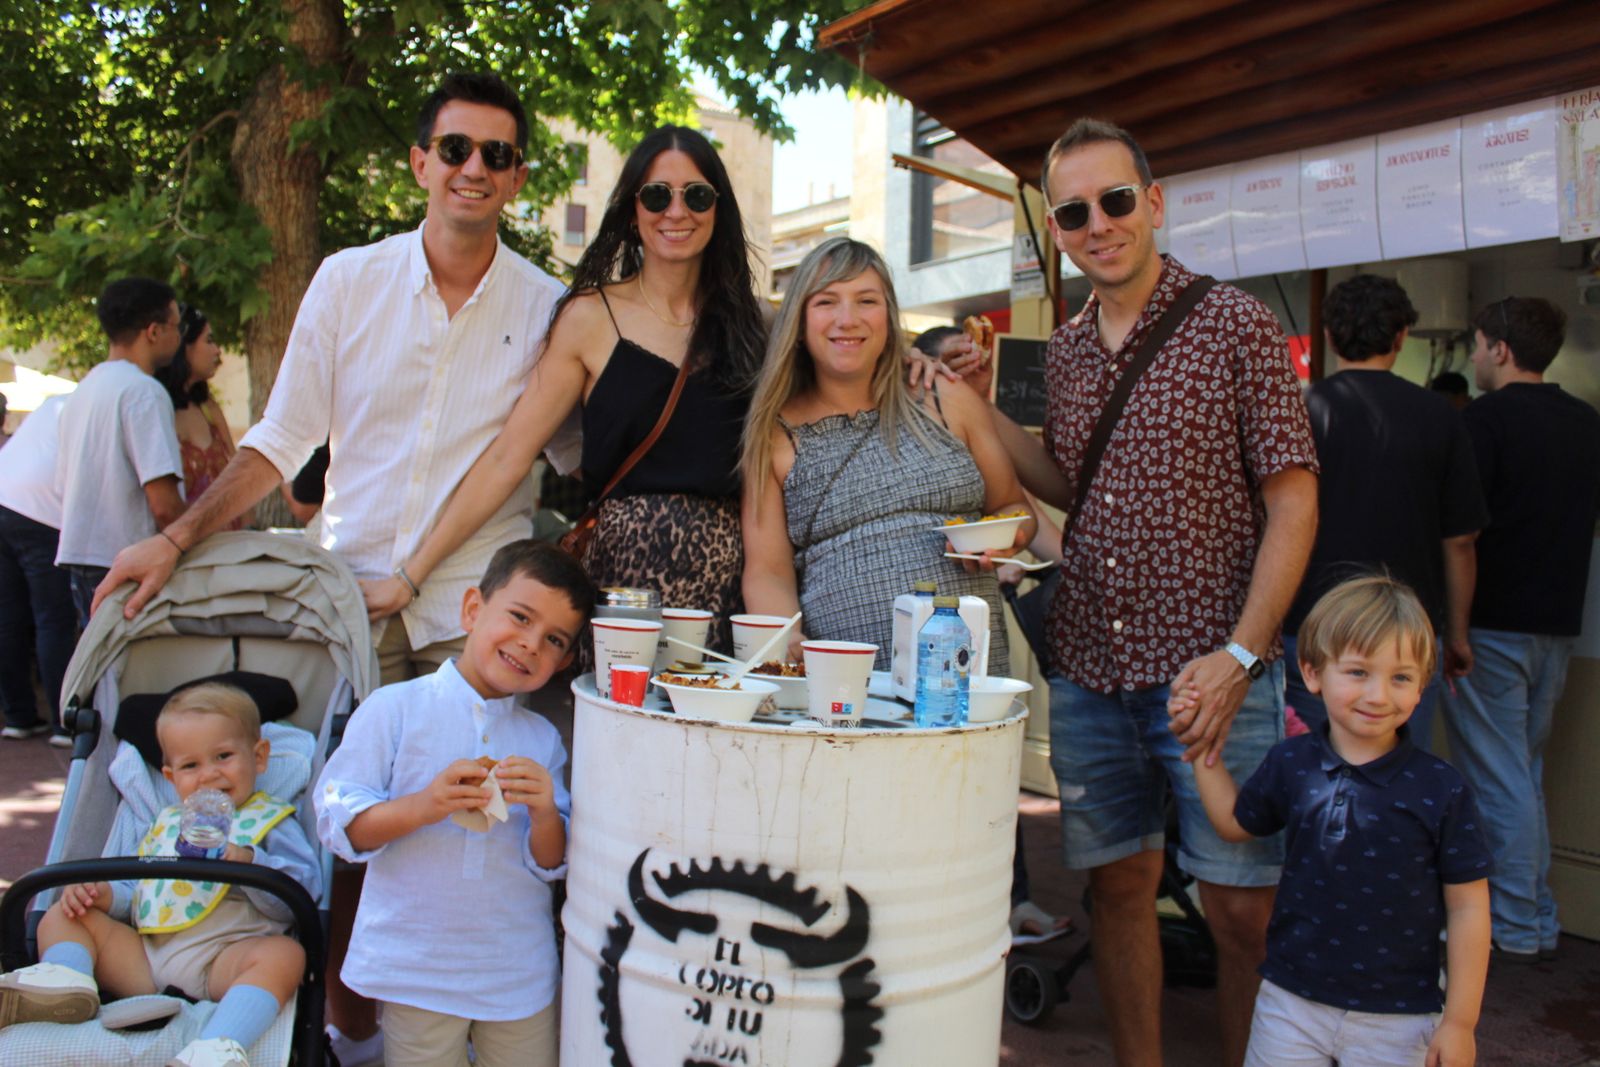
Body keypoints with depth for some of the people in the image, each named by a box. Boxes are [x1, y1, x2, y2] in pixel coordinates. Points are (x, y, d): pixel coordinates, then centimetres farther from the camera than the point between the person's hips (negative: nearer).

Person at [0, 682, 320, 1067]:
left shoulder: (270, 822, 10)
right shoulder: (166, 825, 28)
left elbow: (301, 892, -6)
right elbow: (135, 891, 28)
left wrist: (250, 863, -23)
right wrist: (102, 892, 4)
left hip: (223, 962, -6)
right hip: (143, 956, 6)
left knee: (284, 954, -36)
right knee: (61, 916, 5)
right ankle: (62, 979, -26)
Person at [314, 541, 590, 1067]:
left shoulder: (543, 738, 2)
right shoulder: (394, 709, -7)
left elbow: (550, 865, 2)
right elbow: (337, 821, -9)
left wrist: (545, 814, -19)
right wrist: (424, 806, -23)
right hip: (416, 967, -3)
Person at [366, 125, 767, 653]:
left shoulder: (743, 319, 10)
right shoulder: (592, 317, 2)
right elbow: (507, 457, 0)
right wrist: (410, 574, -3)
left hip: (728, 571, 2)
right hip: (624, 563, -2)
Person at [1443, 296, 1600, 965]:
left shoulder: (1487, 418, -13)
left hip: (1492, 625, -7)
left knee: (1498, 781, 1)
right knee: (1526, 773, 17)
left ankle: (1514, 930, 8)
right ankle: (1539, 921, 23)